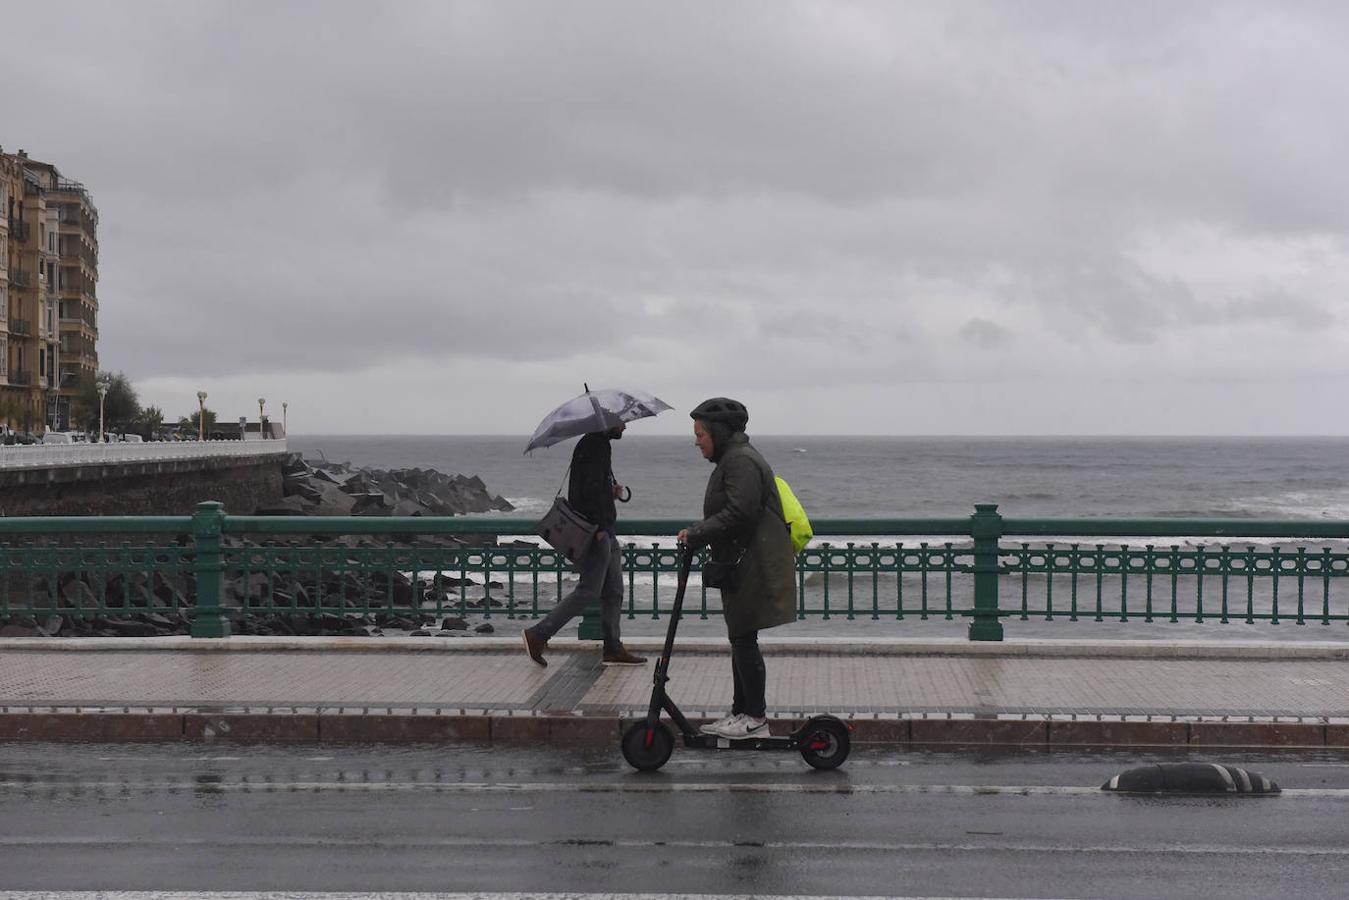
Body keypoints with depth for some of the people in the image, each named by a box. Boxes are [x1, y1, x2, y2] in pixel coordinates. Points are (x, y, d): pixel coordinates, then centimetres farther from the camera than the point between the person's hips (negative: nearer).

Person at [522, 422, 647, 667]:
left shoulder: (599, 445, 19)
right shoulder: (595, 445, -14)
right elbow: (590, 490, -22)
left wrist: (612, 491, 6)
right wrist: (599, 527, -20)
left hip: (604, 532, 11)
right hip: (596, 533, -11)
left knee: (614, 591, 10)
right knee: (588, 591, -7)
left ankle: (613, 648, 13)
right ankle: (538, 635, -3)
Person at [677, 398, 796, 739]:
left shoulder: (741, 461, -15)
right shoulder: (733, 459, 20)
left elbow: (738, 514, -24)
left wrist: (696, 534, -18)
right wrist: (698, 535, 9)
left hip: (754, 568, -11)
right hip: (743, 567, 11)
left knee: (743, 639, -7)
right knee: (740, 640, 13)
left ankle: (755, 719, -2)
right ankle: (742, 711, 19)